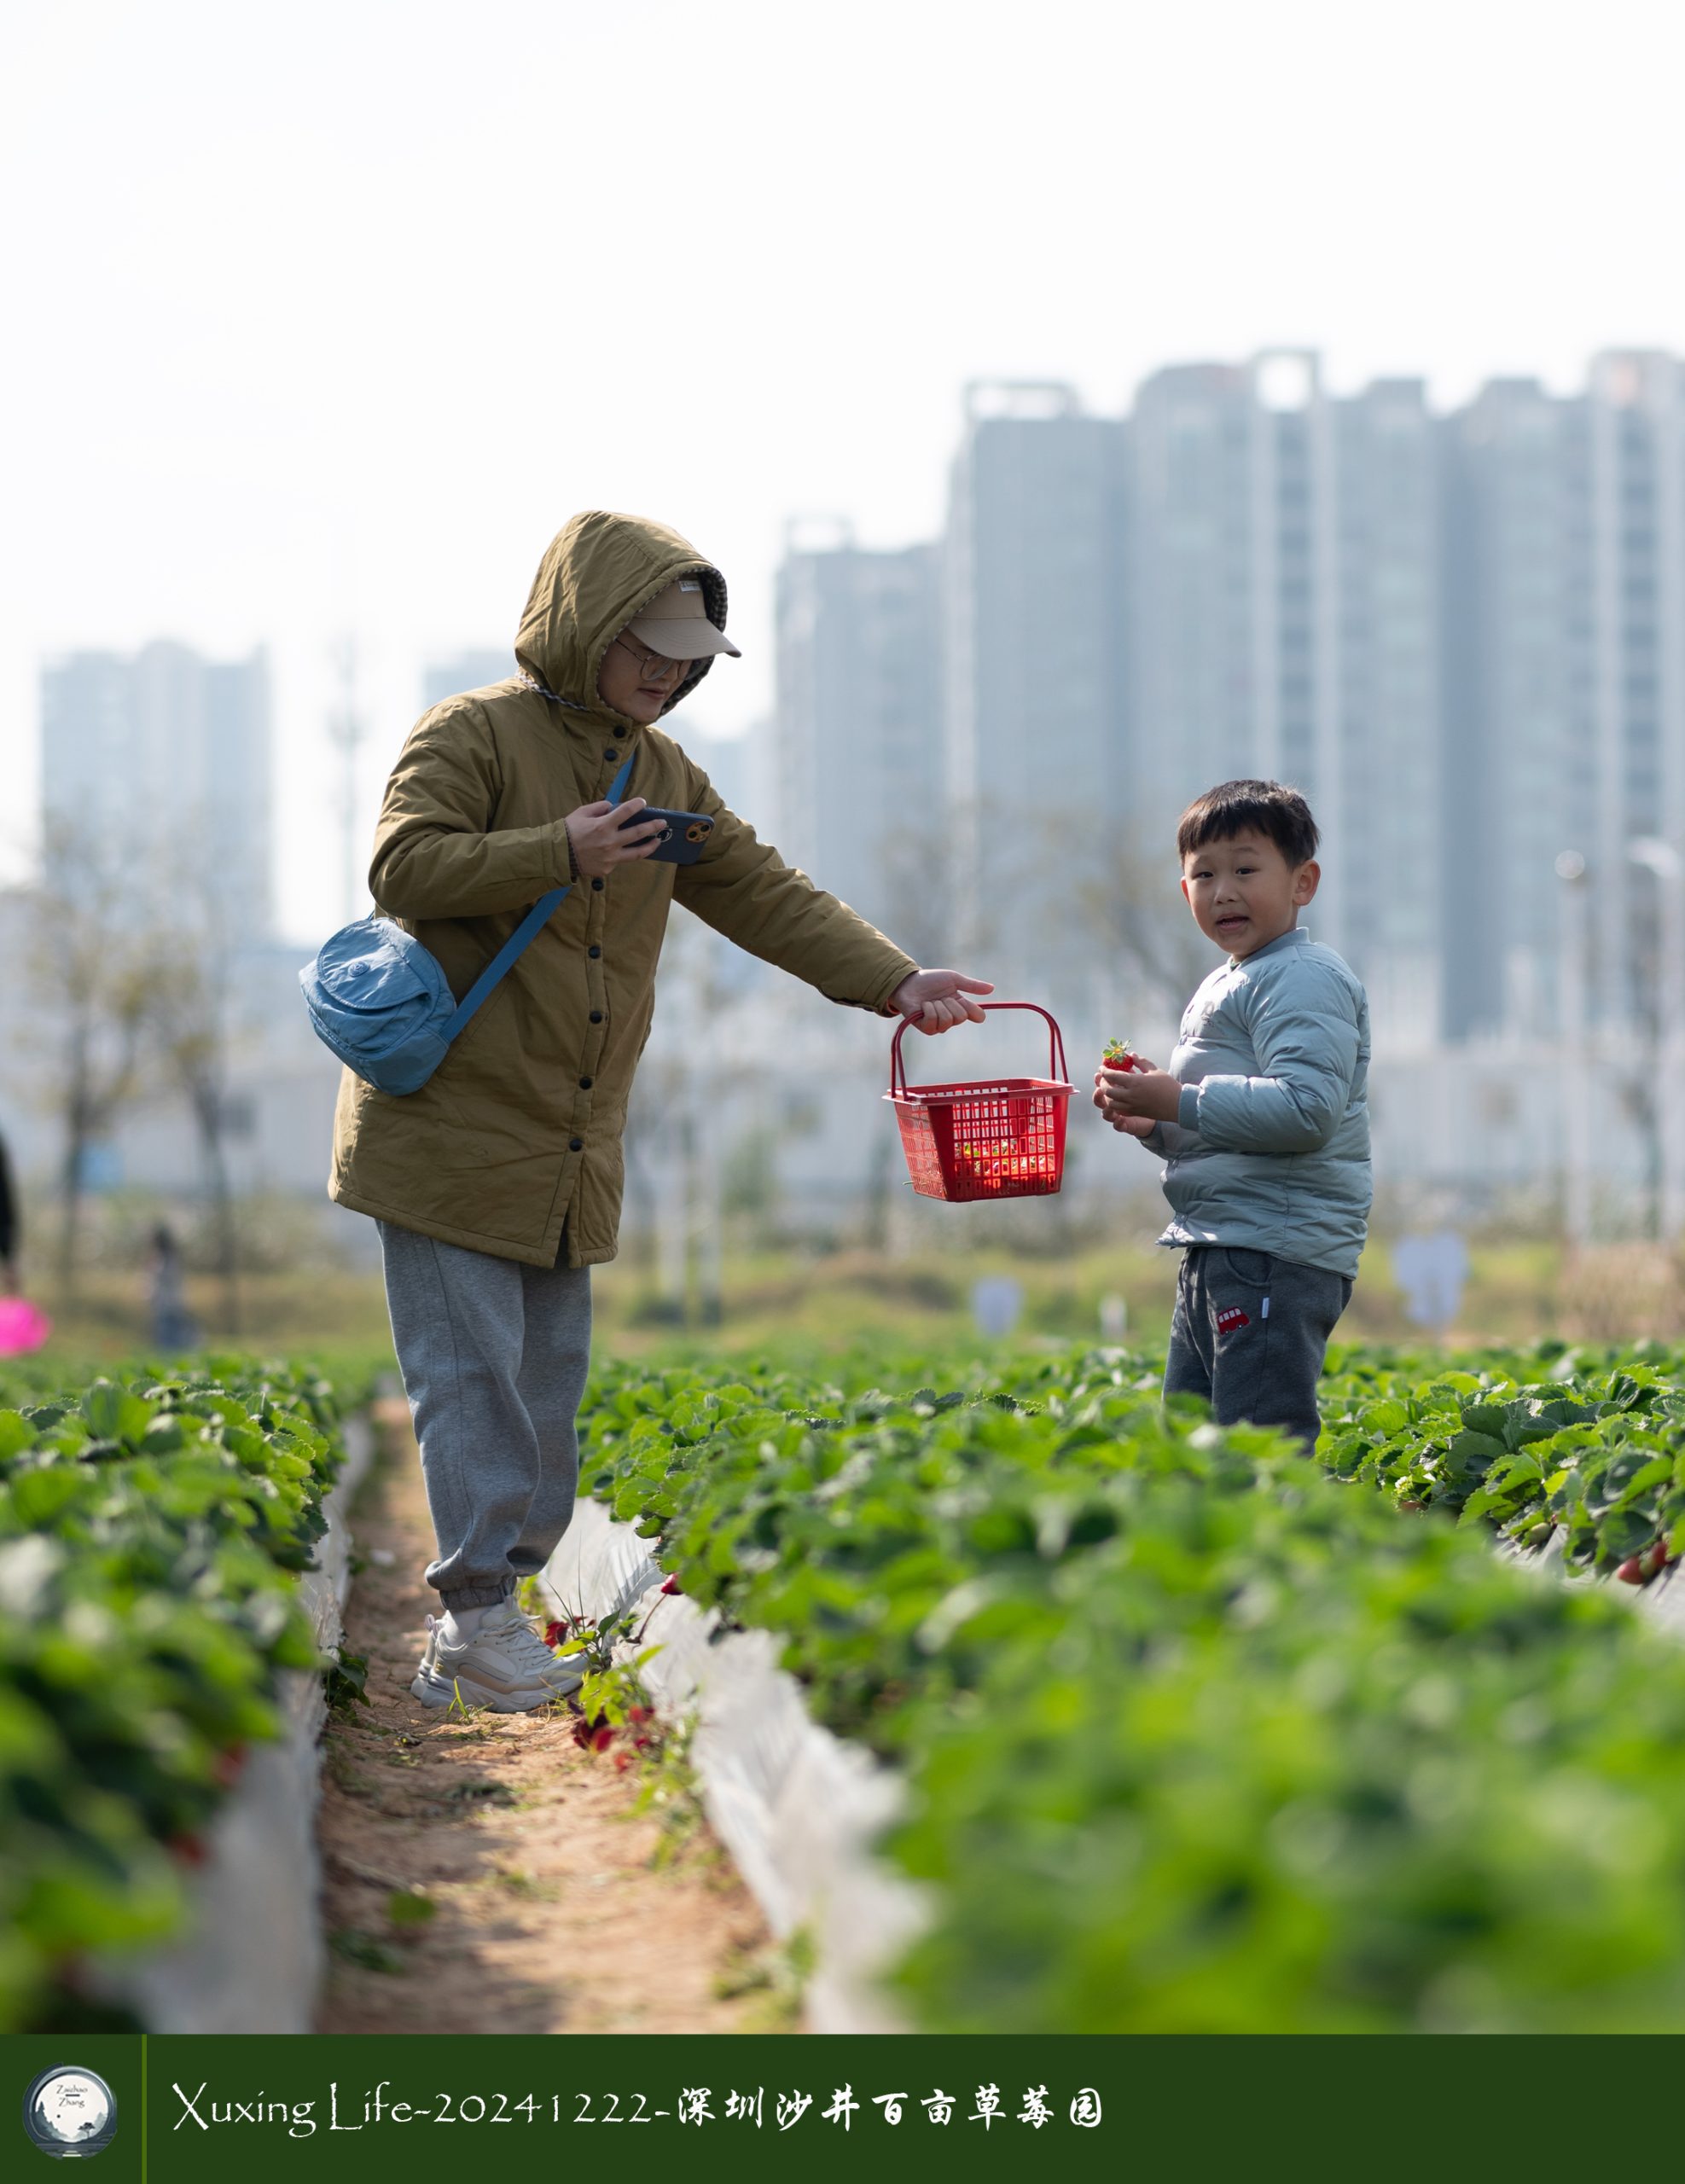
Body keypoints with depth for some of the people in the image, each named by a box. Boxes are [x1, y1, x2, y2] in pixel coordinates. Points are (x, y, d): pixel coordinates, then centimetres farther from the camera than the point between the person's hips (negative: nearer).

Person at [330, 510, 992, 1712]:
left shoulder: (663, 772, 15)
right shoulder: (474, 734, -7)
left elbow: (767, 893, 9)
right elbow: (404, 867, -17)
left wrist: (893, 980, -2)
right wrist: (558, 853, -25)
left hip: (573, 1149, 7)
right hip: (451, 1124, -7)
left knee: (549, 1377, 7)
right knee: (472, 1369, -10)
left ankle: (467, 1646, 12)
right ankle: (479, 1614, -7)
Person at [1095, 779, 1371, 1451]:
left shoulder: (1305, 980, -11)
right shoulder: (1224, 987, 21)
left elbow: (1306, 1109, -25)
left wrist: (1180, 1101, -20)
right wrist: (1153, 1122, 9)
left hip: (1277, 1252, -11)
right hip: (1215, 1248, 11)